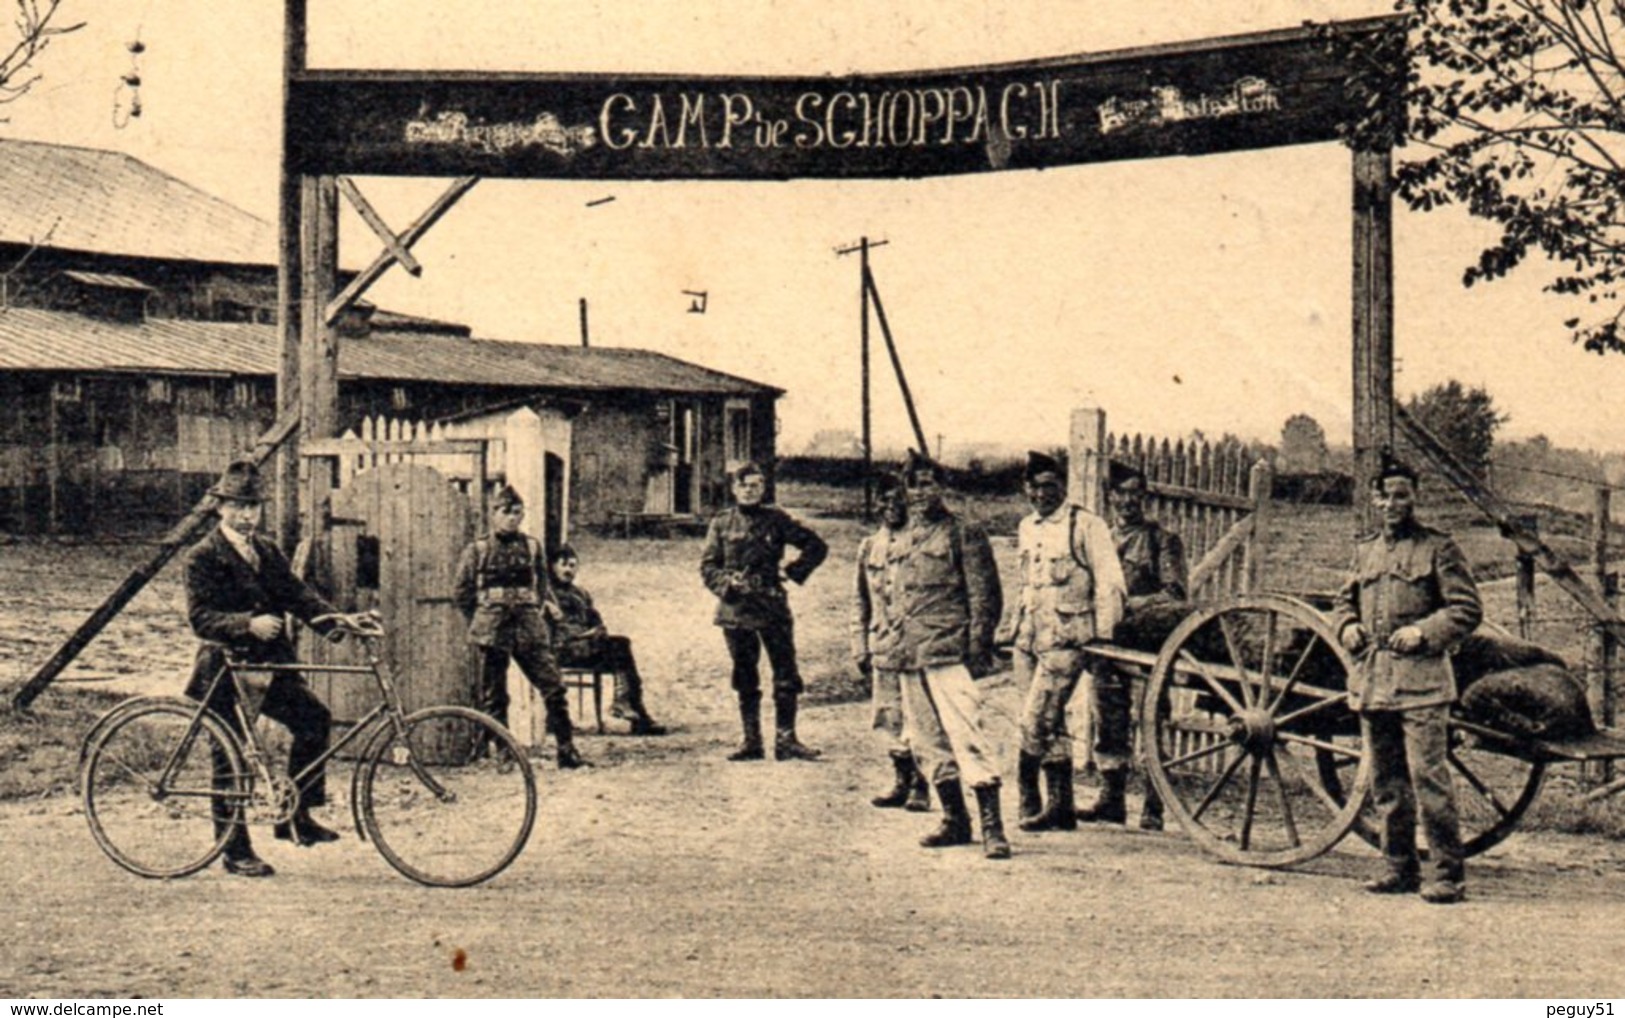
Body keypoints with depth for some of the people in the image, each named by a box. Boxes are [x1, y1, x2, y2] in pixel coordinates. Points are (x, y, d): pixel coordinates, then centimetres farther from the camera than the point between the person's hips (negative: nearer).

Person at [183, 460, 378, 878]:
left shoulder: (268, 553, 13)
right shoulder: (203, 557, -7)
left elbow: (297, 595, 4)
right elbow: (201, 616, -18)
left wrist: (340, 618, -13)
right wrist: (248, 624, -35)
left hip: (268, 666, 6)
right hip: (226, 669, -6)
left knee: (314, 718, -9)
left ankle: (296, 816, 4)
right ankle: (235, 851, 10)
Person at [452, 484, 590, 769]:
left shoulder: (531, 546, 10)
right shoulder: (477, 550, 1)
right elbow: (461, 593, 7)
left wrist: (548, 605, 7)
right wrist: (481, 621, 6)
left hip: (530, 629, 2)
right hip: (493, 632, -2)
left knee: (553, 687, -4)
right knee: (493, 697, 3)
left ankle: (567, 751, 2)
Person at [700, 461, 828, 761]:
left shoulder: (776, 520, 4)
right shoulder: (722, 523, 8)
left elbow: (816, 546, 7)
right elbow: (707, 566, 7)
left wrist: (792, 571, -1)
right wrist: (727, 582, -10)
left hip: (772, 606, -1)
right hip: (735, 609, 1)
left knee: (786, 675, -5)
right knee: (744, 679, 8)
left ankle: (786, 739, 1)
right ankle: (751, 741, 15)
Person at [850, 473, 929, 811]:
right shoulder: (869, 547, 14)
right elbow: (860, 601, 18)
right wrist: (859, 647, 13)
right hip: (882, 645, 5)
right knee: (887, 717, 8)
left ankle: (920, 787, 3)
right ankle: (902, 782, 19)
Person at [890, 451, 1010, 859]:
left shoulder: (964, 534, -2)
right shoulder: (909, 538, 18)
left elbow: (985, 596, -7)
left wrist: (976, 650, -14)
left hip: (949, 653, -8)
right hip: (912, 657, 8)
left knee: (966, 736, -13)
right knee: (928, 744, 10)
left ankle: (992, 826, -13)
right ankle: (955, 821, 20)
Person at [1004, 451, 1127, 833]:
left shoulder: (1086, 525, -7)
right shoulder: (1027, 528, 14)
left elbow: (1109, 584, -8)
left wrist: (1102, 639, -12)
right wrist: (1016, 630, 17)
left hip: (1066, 640, -7)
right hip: (1032, 639, 7)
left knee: (1036, 719, -12)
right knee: (1052, 724, 10)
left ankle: (1028, 798, -1)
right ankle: (1061, 806, 16)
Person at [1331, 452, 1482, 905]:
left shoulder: (1438, 548, 0)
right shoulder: (1365, 550, 17)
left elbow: (1468, 609, -3)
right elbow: (1345, 599, 28)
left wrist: (1423, 632, -15)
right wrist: (1346, 626, 7)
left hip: (1421, 681, -6)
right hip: (1371, 680, 6)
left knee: (1429, 777, -11)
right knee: (1386, 782, 10)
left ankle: (1448, 874, -5)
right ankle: (1400, 868, 18)